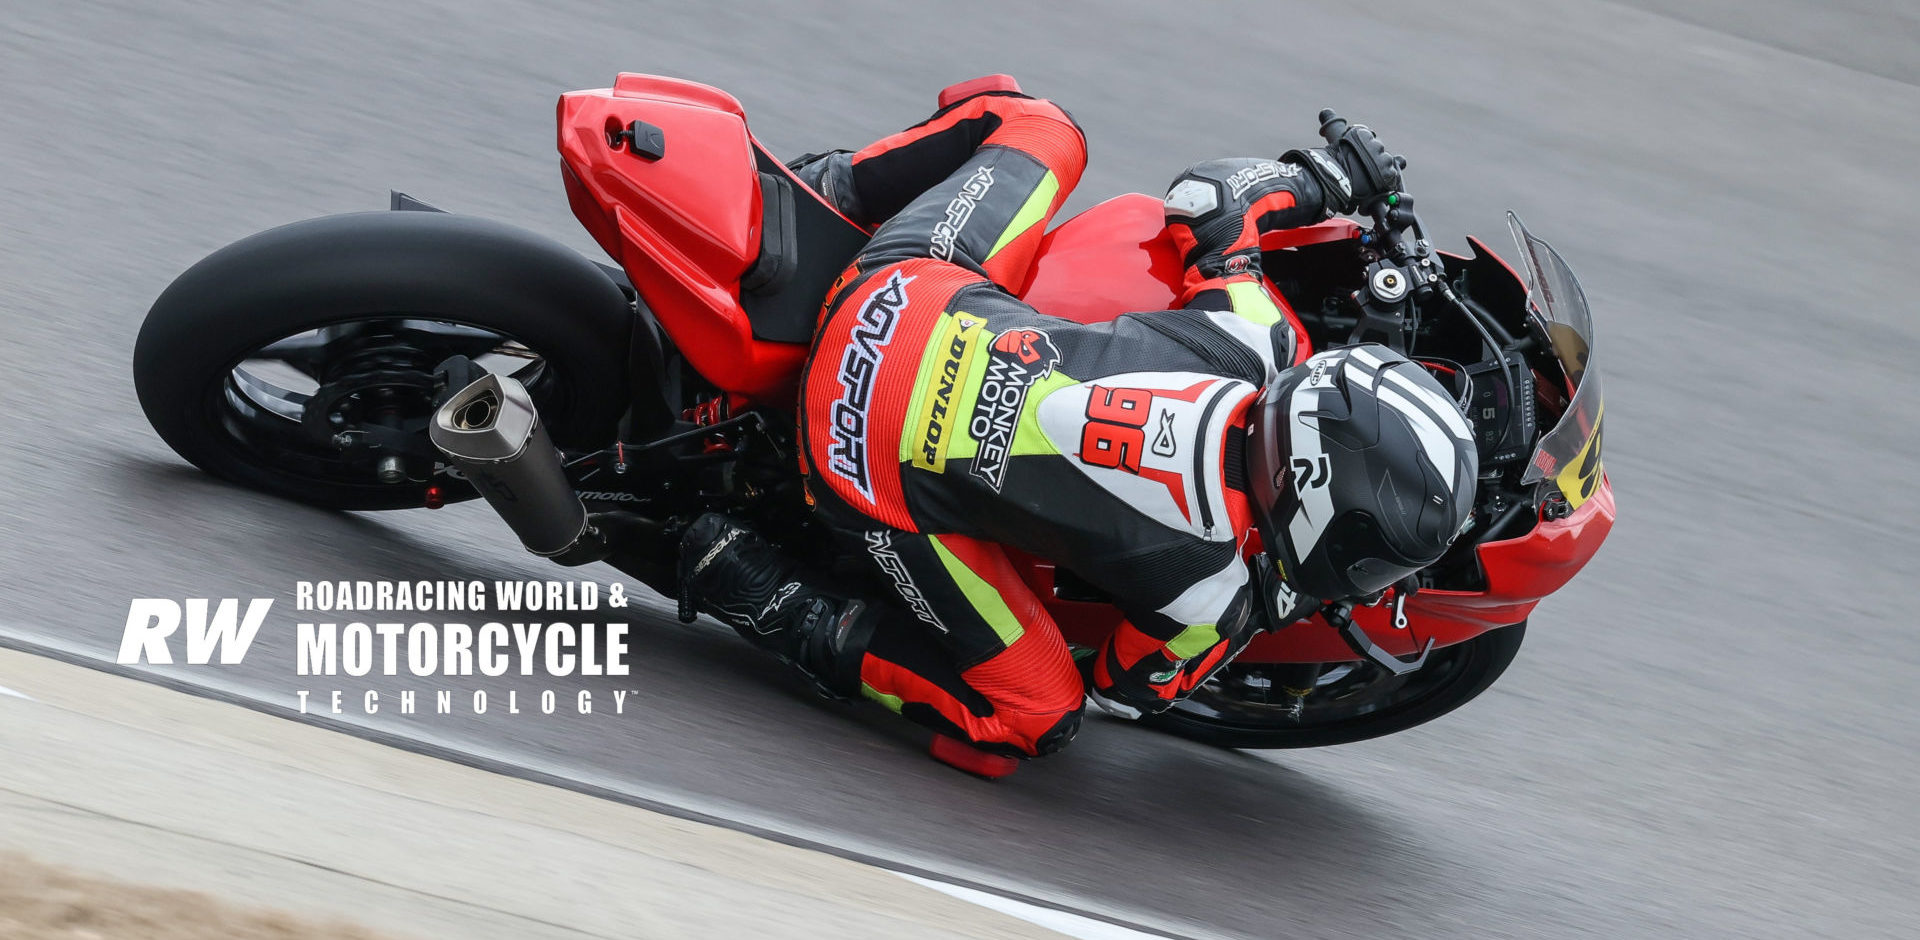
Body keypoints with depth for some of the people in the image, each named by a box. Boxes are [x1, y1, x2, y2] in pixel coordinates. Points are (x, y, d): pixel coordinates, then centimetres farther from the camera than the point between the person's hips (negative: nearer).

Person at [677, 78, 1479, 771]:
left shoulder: (1246, 342, -11)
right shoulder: (1211, 594, -19)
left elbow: (1208, 197, 6)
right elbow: (1126, 686, 1)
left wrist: (1321, 176, 23)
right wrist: (1266, 610, 10)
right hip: (887, 477, -5)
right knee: (1035, 720, 9)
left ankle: (819, 192, 24)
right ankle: (782, 609, 4)